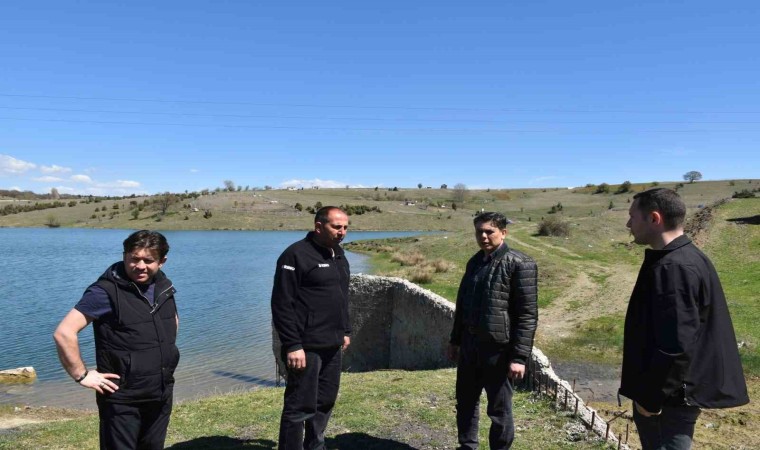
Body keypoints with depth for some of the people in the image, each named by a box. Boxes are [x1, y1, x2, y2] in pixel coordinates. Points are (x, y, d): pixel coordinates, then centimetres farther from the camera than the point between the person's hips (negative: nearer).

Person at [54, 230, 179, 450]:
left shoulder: (164, 288, 3)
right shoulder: (106, 291, -18)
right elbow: (64, 333, -22)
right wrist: (82, 375, -18)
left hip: (161, 396, 7)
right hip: (122, 400, -6)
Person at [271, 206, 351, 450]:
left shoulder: (339, 255, 13)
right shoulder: (296, 255, -14)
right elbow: (282, 304, -17)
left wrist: (345, 330, 19)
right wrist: (292, 345, -20)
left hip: (333, 346, 8)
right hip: (307, 347, -8)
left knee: (325, 402, 16)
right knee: (300, 406, -1)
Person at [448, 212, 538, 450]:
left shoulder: (520, 264, -12)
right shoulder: (475, 262, 9)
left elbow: (527, 315, -15)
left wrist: (519, 356, -18)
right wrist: (455, 340, 18)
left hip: (498, 349, -7)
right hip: (470, 346, 7)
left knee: (499, 410, 6)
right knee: (466, 402, 18)